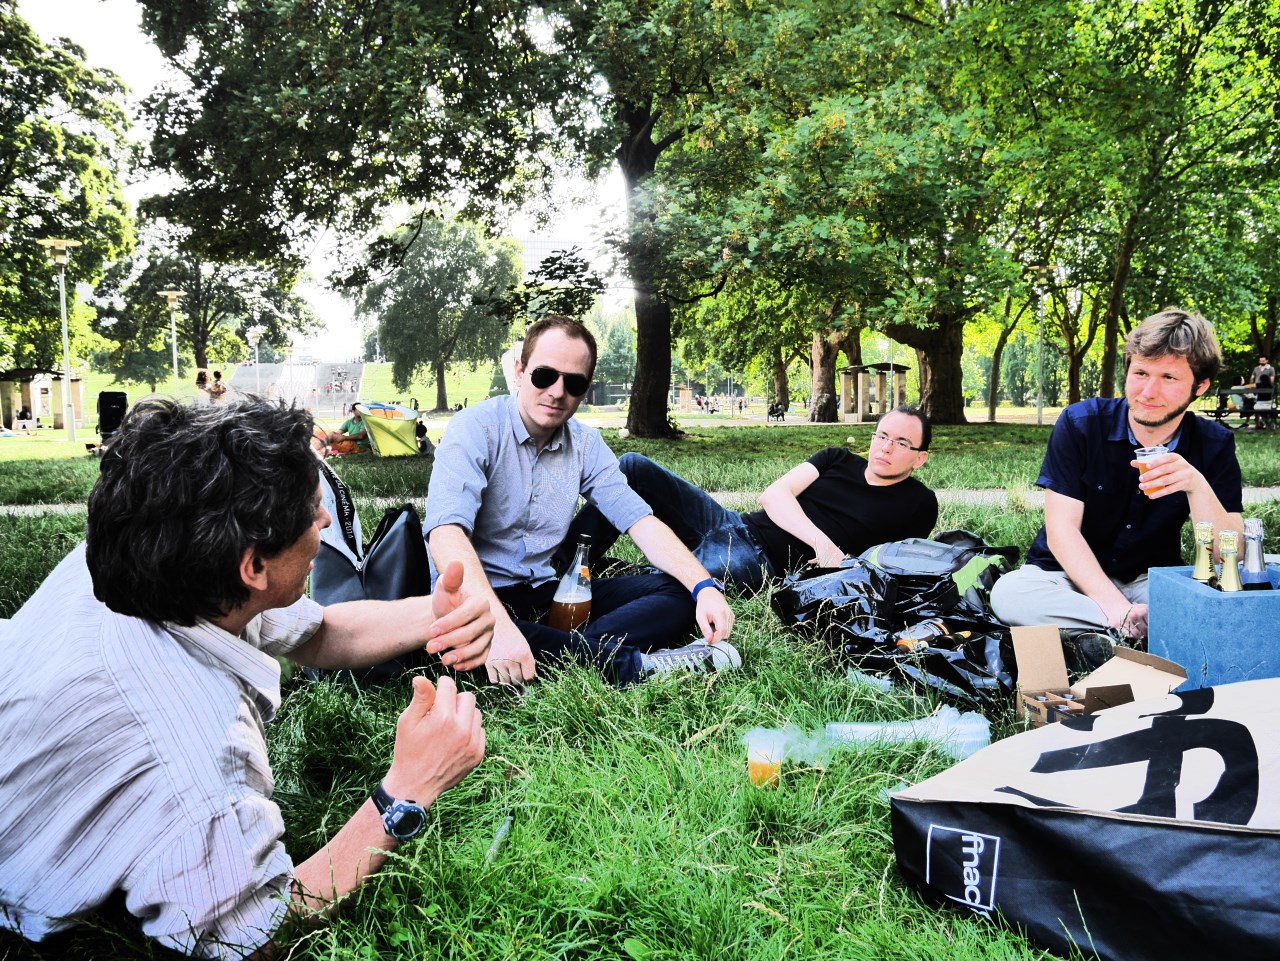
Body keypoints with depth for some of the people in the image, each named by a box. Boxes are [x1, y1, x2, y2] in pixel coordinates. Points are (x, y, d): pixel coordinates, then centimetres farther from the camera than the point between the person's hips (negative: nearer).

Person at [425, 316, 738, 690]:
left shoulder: (586, 444, 6)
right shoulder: (475, 428, -12)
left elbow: (640, 521, 0)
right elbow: (446, 531, -27)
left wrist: (705, 586, -18)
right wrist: (498, 625, -42)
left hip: (549, 593, 5)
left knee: (677, 592, -9)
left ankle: (570, 653, -32)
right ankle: (632, 665, -30)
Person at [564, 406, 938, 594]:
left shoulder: (918, 505, 9)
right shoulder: (838, 460, 18)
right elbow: (773, 495, 3)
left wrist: (845, 566, -17)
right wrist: (822, 543, -12)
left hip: (765, 565, -5)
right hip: (733, 526, 6)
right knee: (633, 466, -8)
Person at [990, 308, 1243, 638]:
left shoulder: (1214, 445, -5)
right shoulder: (1080, 423, -11)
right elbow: (1061, 530, -16)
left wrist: (1198, 487, -31)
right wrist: (1116, 607, -28)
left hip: (1152, 581, 0)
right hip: (1073, 576, 0)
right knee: (1007, 593, -34)